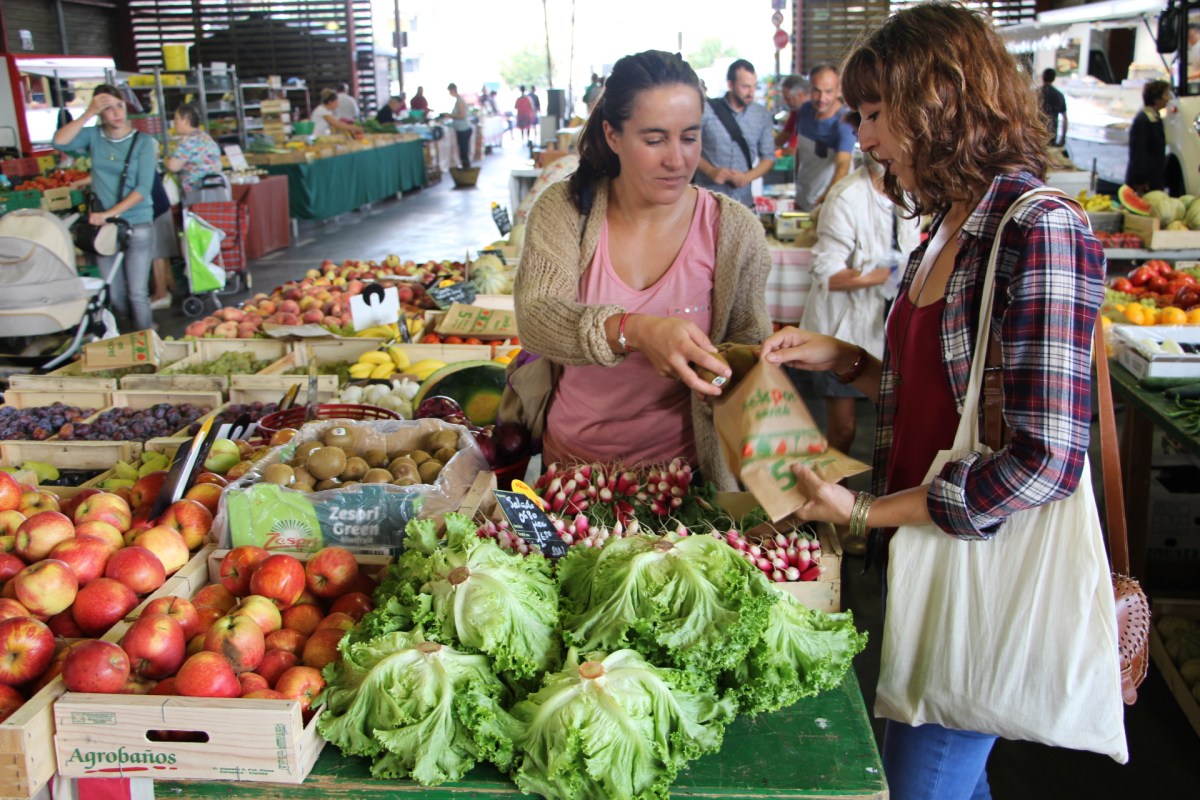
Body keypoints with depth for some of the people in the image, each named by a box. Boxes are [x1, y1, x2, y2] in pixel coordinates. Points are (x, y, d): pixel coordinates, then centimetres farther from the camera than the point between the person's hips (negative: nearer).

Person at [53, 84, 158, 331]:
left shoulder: (143, 142, -4)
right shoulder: (93, 136, 4)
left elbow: (143, 188, -11)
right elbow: (59, 142, -14)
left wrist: (109, 213, -18)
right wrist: (88, 114, -18)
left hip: (138, 226, -3)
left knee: (137, 294, -4)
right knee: (115, 295, 9)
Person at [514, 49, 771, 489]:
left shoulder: (734, 231, -5)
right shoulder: (563, 209, -5)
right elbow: (535, 320, -19)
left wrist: (733, 381, -22)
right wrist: (633, 331, -37)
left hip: (678, 468, 0)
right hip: (570, 458, 1)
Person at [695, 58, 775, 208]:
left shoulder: (762, 115, 5)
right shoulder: (707, 110, -4)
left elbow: (768, 156, 7)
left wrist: (747, 177, -11)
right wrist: (710, 171, -16)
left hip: (743, 200, 3)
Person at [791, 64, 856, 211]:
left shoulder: (844, 122, -21)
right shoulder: (804, 110, -3)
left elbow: (843, 165, -35)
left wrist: (826, 200, -51)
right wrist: (797, 188, 10)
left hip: (829, 204, -5)